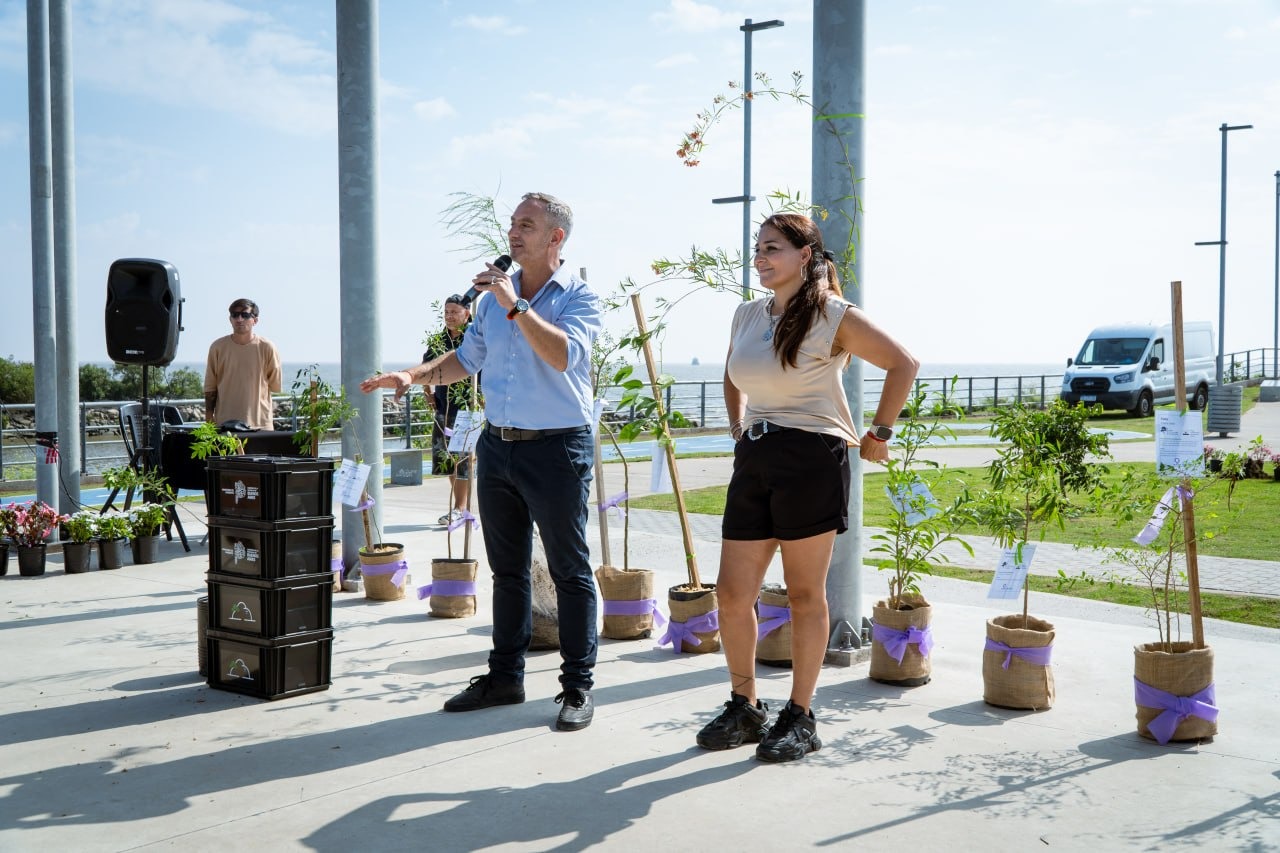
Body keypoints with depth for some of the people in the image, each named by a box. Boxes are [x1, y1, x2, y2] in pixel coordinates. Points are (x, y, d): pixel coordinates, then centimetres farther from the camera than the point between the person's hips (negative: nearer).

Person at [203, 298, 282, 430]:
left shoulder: (267, 348, -2)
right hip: (224, 424, 1)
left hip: (260, 424, -1)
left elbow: (275, 386, 9)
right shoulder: (218, 347, 3)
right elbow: (210, 387, 9)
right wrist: (209, 418, 6)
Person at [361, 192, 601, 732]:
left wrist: (516, 305, -22)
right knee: (507, 570, 14)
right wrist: (413, 375, 7)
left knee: (570, 571, 1)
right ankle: (505, 676, 24)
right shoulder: (494, 294, 12)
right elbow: (466, 359, 21)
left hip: (556, 448, -6)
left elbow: (564, 354, -25)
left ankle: (578, 686, 9)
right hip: (497, 445, 6)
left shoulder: (578, 297, -6)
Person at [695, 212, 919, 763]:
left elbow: (903, 365, -2)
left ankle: (799, 717, 14)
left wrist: (879, 434, -2)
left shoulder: (833, 317, -5)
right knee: (732, 594, 3)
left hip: (811, 459, -6)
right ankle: (744, 707, 20)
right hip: (753, 462, 6)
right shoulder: (746, 316, 12)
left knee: (805, 594, 2)